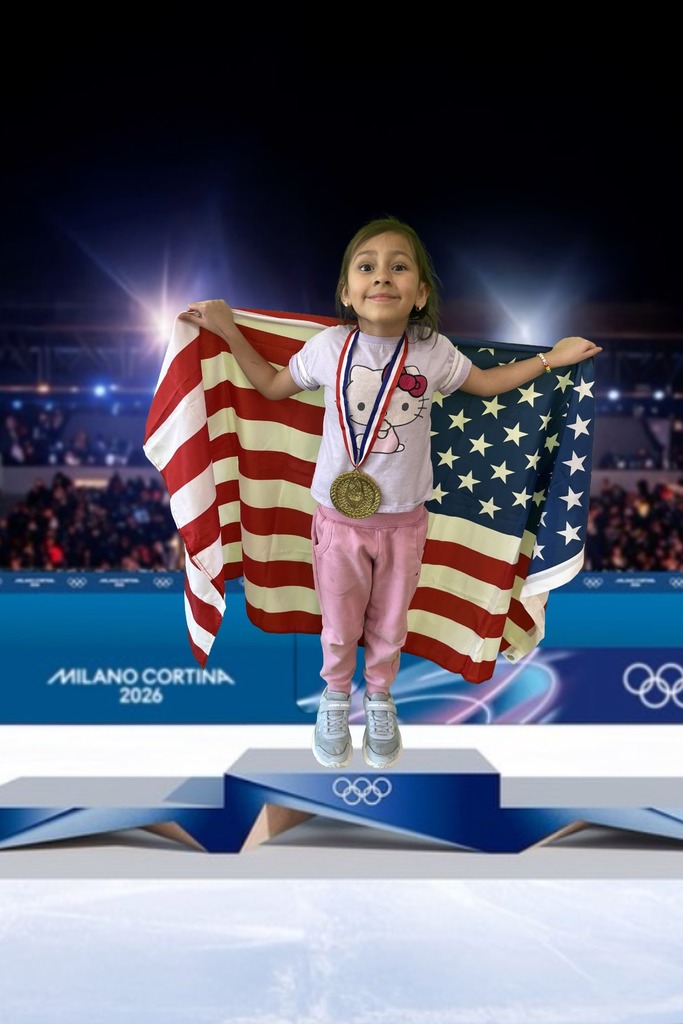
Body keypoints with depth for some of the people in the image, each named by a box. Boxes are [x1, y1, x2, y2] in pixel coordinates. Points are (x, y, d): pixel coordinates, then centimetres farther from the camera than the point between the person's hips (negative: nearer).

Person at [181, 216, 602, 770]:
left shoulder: (434, 352, -10)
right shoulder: (328, 347, -11)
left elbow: (488, 382, 10)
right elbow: (272, 385, 7)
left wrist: (551, 357, 4)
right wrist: (228, 331, 1)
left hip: (405, 520, 1)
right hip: (339, 517, 0)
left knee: (389, 625, 18)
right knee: (339, 626, 16)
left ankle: (379, 696, 46)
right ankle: (336, 694, 45)